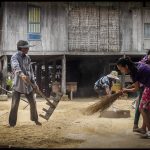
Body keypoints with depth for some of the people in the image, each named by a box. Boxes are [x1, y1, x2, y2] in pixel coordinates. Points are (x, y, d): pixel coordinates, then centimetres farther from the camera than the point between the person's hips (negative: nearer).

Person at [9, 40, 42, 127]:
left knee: (33, 102, 12)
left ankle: (35, 119, 30)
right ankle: (12, 124, 4)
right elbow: (16, 67, -32)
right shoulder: (15, 57, -11)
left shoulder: (28, 58, 9)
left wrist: (34, 83, 12)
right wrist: (21, 74, -51)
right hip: (18, 84, -6)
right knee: (15, 105, -6)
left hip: (28, 84, 6)